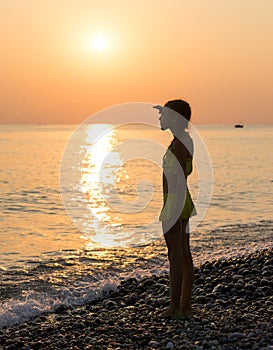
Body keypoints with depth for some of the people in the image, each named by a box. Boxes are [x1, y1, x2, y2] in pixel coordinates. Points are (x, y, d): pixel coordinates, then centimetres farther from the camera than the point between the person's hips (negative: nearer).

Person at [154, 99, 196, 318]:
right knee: (184, 255, 12)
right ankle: (186, 306, 18)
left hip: (175, 203, -10)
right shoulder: (186, 140, 12)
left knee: (176, 255, -5)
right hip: (184, 202, 10)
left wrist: (174, 214, -22)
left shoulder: (178, 144, -18)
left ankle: (175, 307, 0)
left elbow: (180, 180, -22)